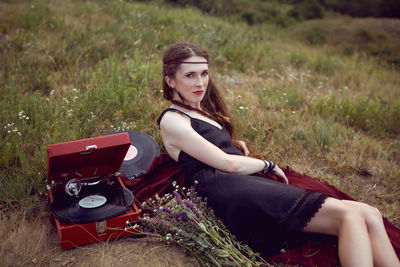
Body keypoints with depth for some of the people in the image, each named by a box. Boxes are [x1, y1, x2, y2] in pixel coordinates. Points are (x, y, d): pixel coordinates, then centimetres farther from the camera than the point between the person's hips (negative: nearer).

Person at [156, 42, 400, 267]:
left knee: (370, 215, -8)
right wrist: (268, 165, 5)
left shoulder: (203, 110, 26)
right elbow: (228, 164, -8)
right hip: (235, 194, -9)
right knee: (348, 215, -23)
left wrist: (236, 145, 14)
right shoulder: (172, 121, -1)